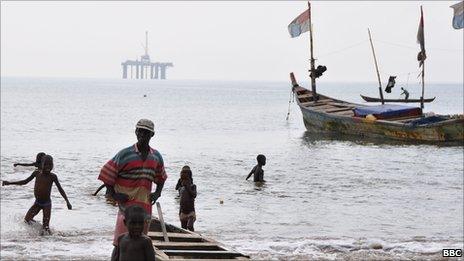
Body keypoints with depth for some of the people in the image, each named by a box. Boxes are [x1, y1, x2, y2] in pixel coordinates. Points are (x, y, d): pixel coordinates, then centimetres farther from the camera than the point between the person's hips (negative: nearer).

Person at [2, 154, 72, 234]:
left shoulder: (53, 176, -9)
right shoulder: (37, 173, -1)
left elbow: (60, 189, -5)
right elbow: (25, 181, 11)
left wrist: (67, 202, -14)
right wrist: (9, 183, 8)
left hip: (47, 204, -3)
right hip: (37, 203, 3)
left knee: (46, 228, -10)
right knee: (27, 220, -8)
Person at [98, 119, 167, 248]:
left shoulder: (156, 157, 9)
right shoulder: (125, 154, -8)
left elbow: (161, 177, 27)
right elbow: (107, 174, -5)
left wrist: (157, 193, 11)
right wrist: (113, 194, -11)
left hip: (145, 205, 5)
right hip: (127, 203, -5)